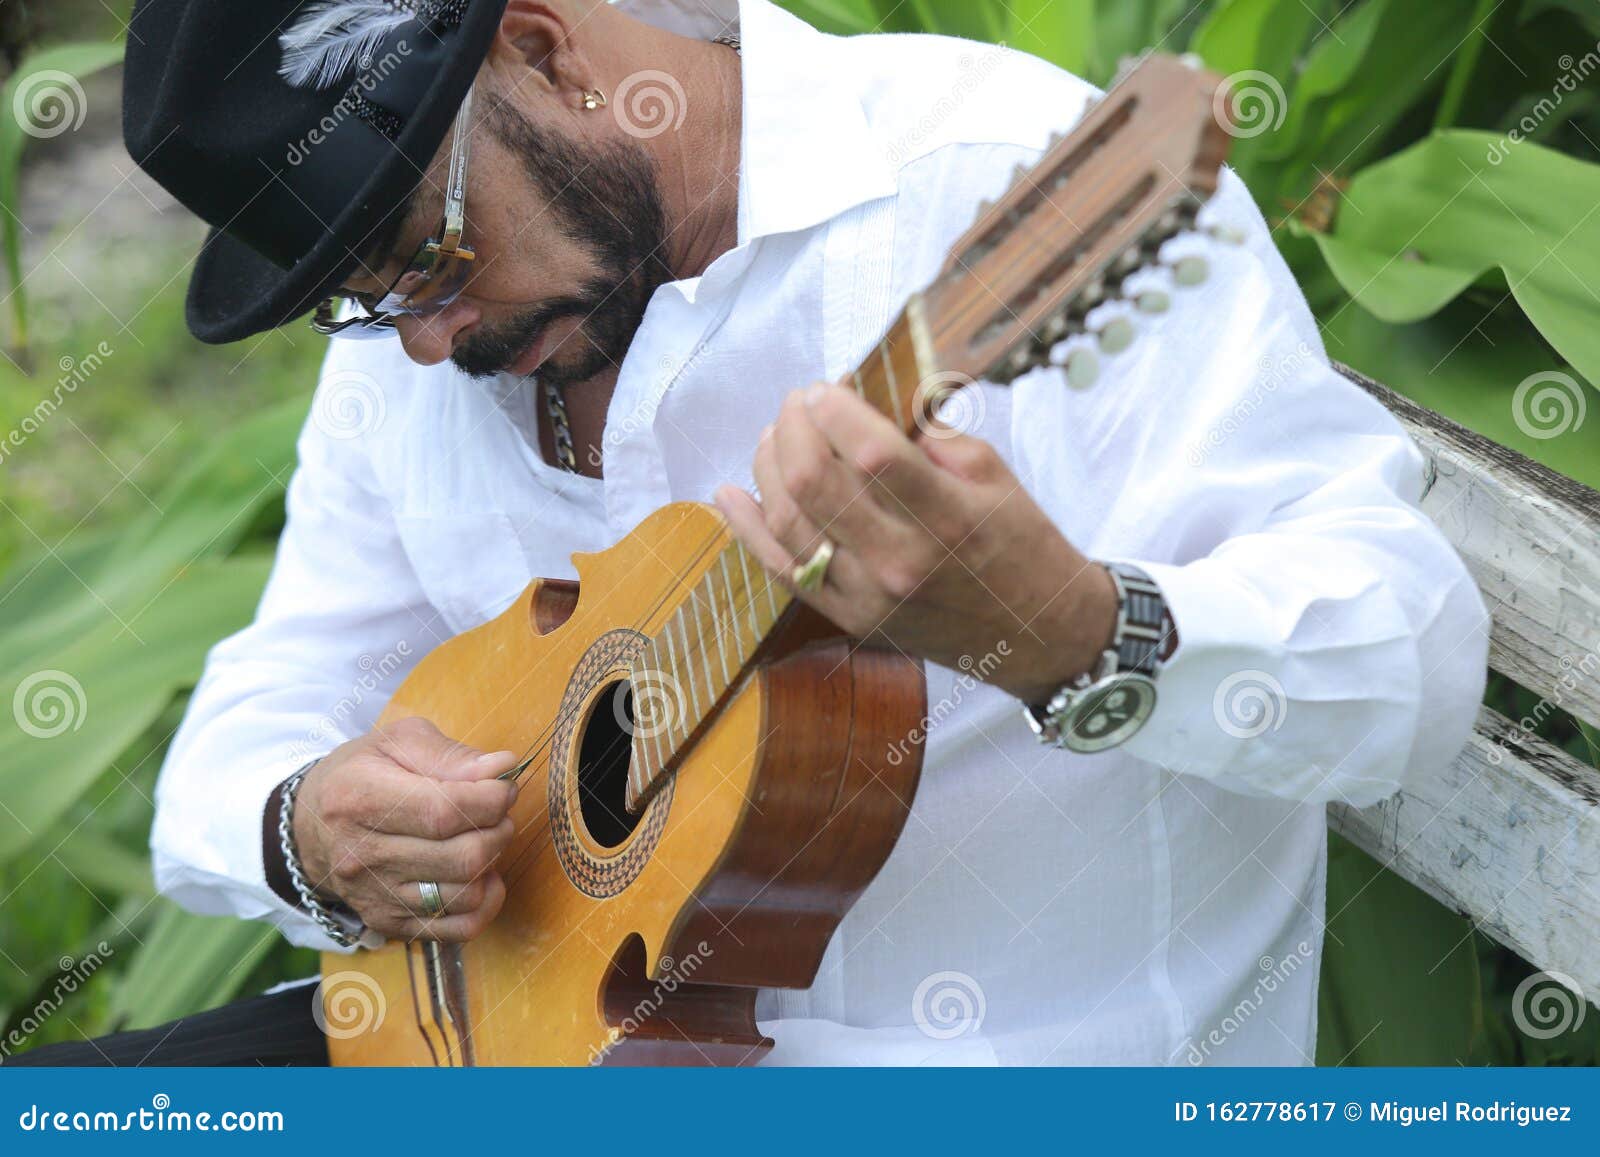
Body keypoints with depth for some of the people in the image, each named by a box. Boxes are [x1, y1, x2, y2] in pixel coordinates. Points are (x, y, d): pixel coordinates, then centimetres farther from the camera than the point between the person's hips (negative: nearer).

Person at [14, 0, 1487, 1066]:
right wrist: (312, 831, -13)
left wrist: (1064, 633, -42)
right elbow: (260, 720, 12)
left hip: (1006, 1056, -6)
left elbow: (1417, 659, -22)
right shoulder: (410, 345, 6)